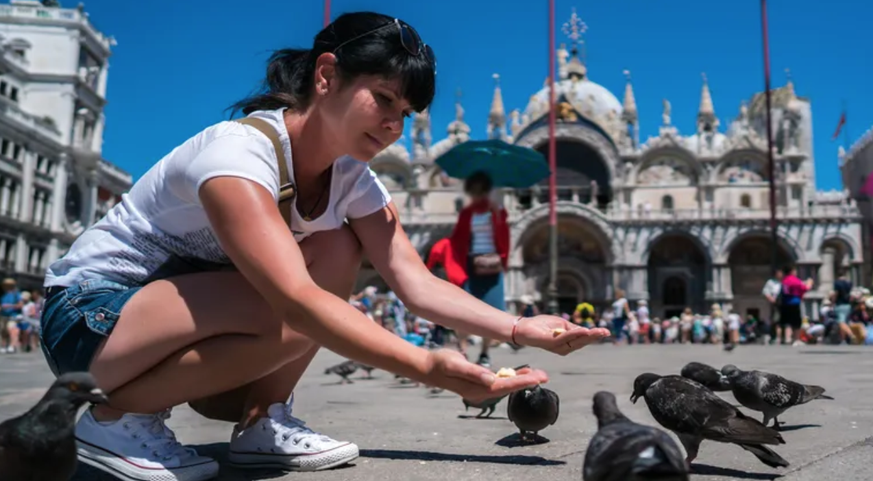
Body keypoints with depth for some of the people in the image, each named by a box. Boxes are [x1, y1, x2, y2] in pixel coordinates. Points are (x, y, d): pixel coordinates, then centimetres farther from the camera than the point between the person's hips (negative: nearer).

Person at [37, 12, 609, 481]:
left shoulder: (352, 178, -5)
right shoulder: (237, 152, -29)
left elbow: (418, 283, -12)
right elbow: (295, 299, -41)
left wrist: (519, 327, -25)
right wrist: (428, 367, -49)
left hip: (186, 304, 7)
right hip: (91, 312, -7)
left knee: (339, 250, -13)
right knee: (291, 316, -31)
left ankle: (261, 423, -5)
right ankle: (120, 418, -10)